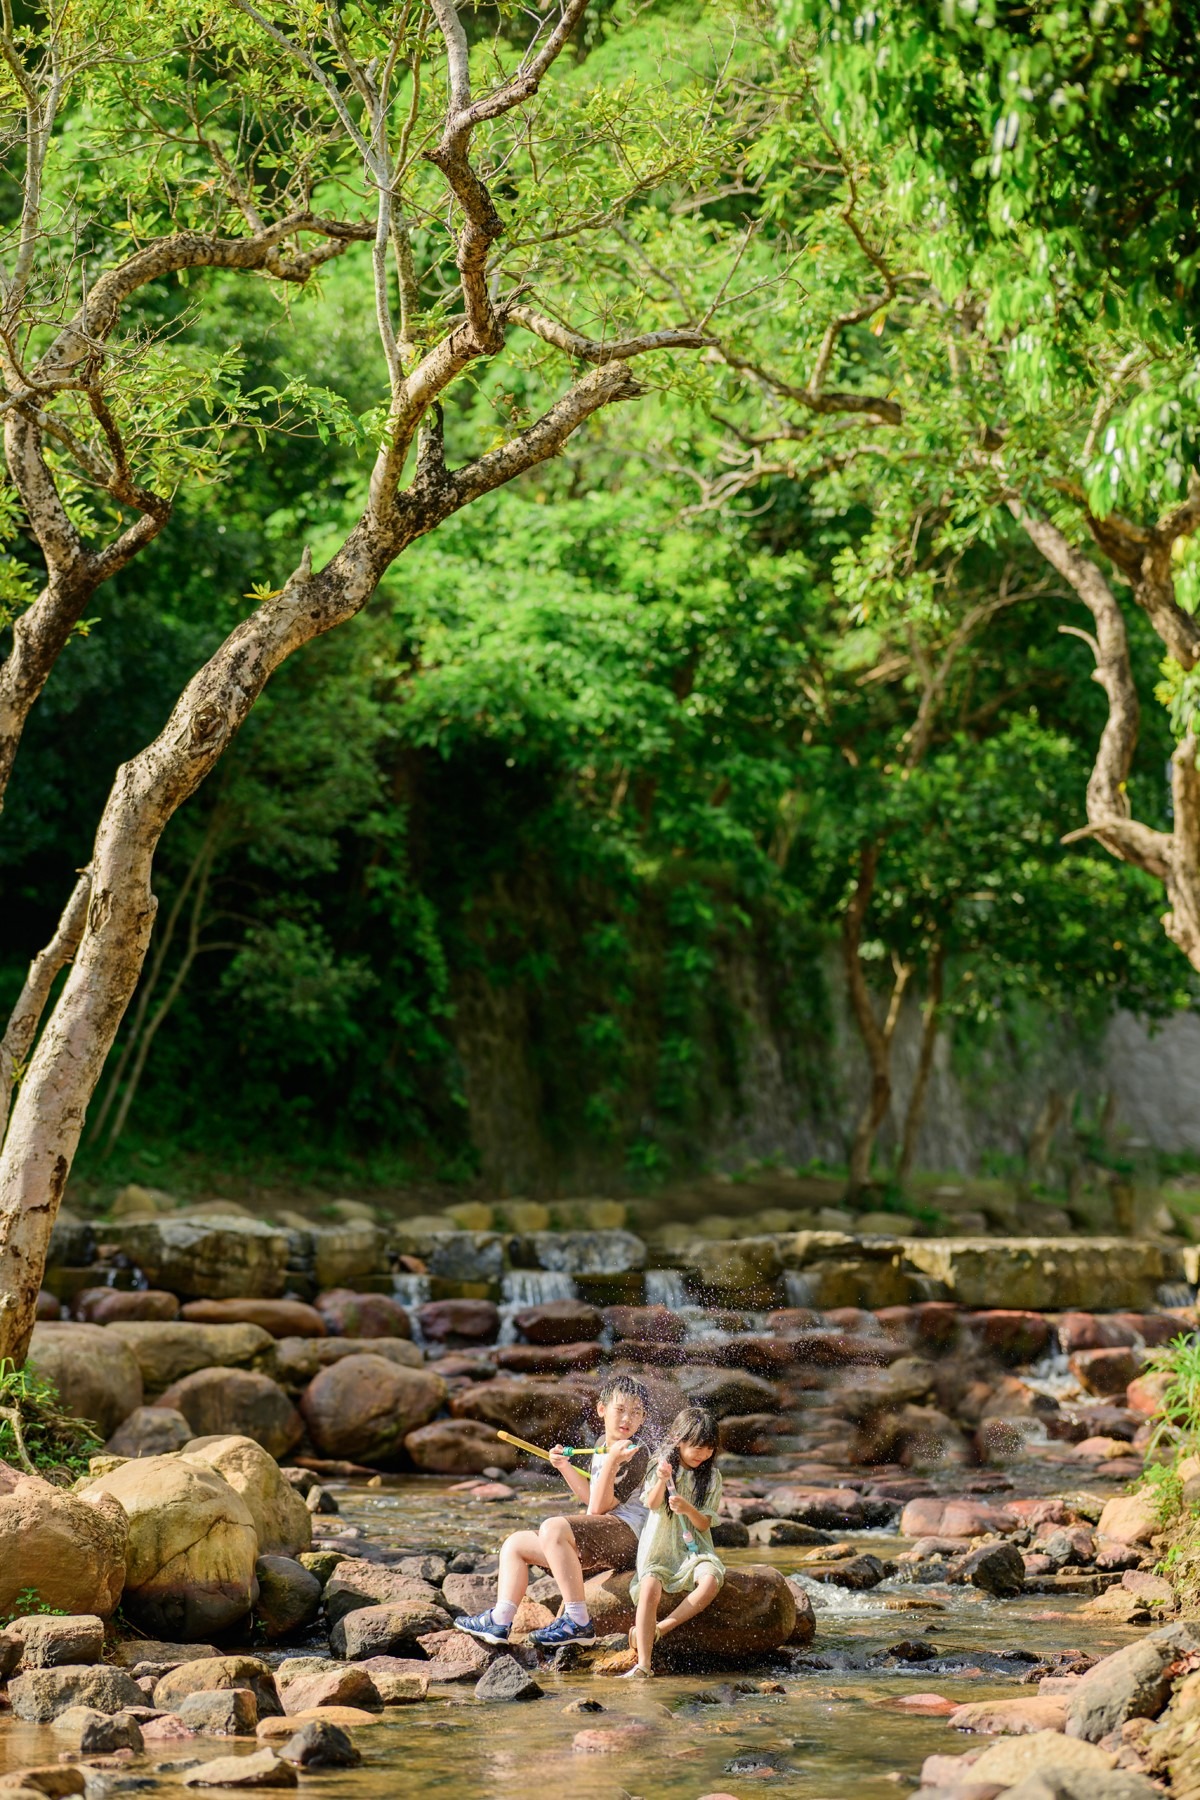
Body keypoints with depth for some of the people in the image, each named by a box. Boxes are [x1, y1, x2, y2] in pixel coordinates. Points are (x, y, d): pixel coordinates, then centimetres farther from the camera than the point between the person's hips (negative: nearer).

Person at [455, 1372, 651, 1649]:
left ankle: (578, 1621, -34)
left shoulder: (637, 1453, -10)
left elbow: (599, 1508, -17)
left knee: (552, 1528, -34)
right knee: (515, 1544, 9)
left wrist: (611, 1462, -26)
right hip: (600, 1539, 10)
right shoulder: (603, 1444, 17)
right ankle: (500, 1621, -9)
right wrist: (566, 1467, 16)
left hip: (625, 1534, -10)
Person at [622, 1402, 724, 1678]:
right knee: (650, 1586, -32)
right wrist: (662, 1482, -21)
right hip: (658, 1548, -1)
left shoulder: (712, 1476, 6)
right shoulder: (662, 1464, 5)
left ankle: (659, 1628, -21)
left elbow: (705, 1523, 1)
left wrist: (688, 1509, -20)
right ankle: (644, 1664, -32)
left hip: (694, 1549, 1)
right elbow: (651, 1504, -2)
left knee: (711, 1580, -32)